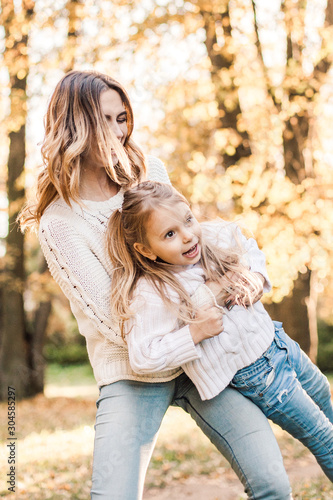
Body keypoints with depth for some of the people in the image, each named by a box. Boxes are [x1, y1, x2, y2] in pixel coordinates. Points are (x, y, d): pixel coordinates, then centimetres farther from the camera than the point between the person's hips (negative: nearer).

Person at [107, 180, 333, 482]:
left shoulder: (215, 237, -10)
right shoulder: (151, 297, -29)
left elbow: (251, 251, 10)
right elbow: (143, 358, -30)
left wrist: (256, 278, -11)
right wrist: (195, 332, -30)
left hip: (277, 341, 7)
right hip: (255, 376, -7)